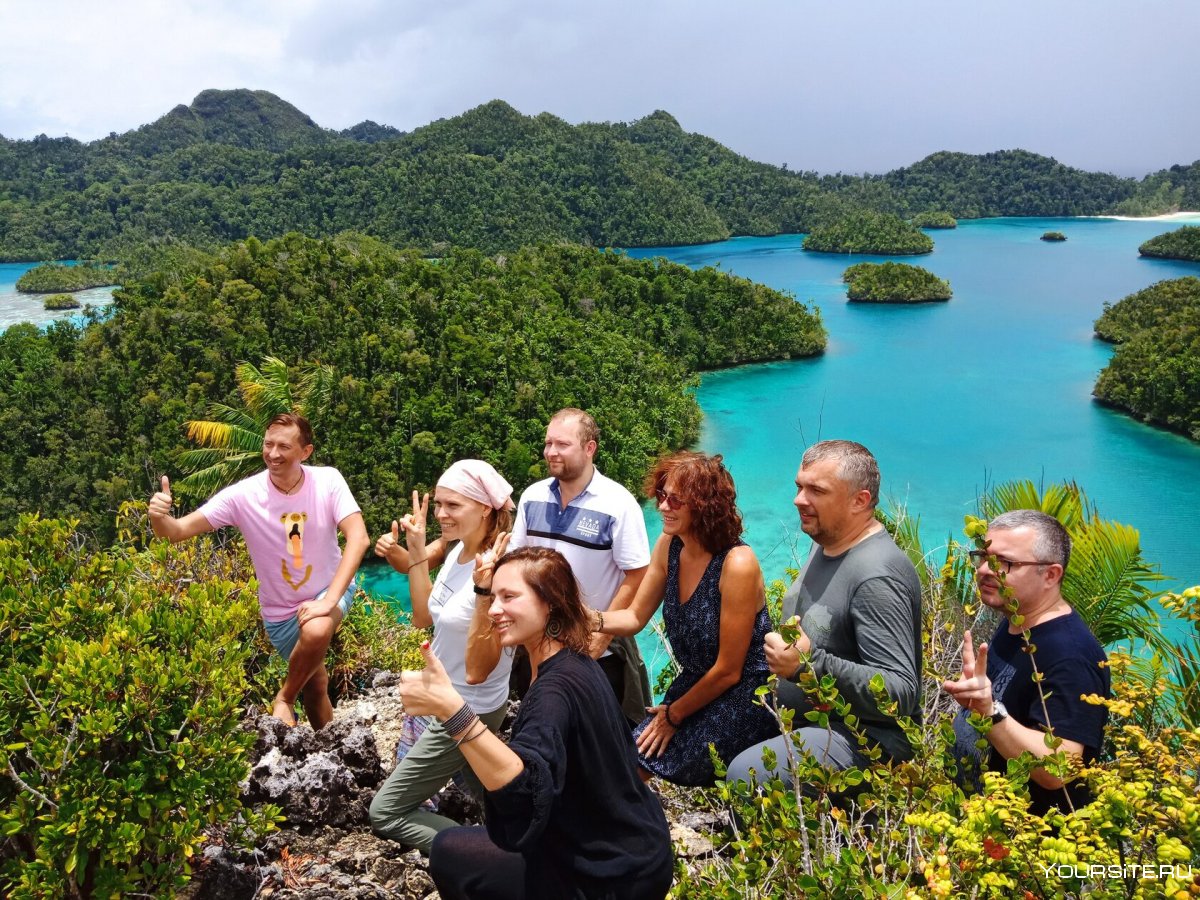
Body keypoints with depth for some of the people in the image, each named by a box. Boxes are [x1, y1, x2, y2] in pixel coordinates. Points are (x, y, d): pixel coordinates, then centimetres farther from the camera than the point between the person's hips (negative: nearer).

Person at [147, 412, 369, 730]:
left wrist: (329, 600, -36)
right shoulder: (243, 495, -19)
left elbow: (359, 538, -28)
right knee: (316, 686, 11)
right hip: (281, 610, 2)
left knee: (316, 632, -34)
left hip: (331, 589, -1)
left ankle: (283, 699, -4)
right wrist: (159, 516, -45)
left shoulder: (328, 480, -20)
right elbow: (178, 531, -21)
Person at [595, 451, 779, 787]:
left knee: (638, 765, -12)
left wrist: (674, 714, -6)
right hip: (694, 683, 6)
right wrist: (592, 619, -18)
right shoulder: (669, 546, -5)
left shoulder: (737, 565, -25)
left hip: (741, 700, -6)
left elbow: (728, 671, -18)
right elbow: (635, 617, 3)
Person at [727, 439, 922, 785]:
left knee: (746, 774, -31)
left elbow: (901, 694, -29)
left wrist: (810, 664, -37)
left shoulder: (877, 576, -24)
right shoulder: (825, 545, 7)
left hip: (861, 736, -10)